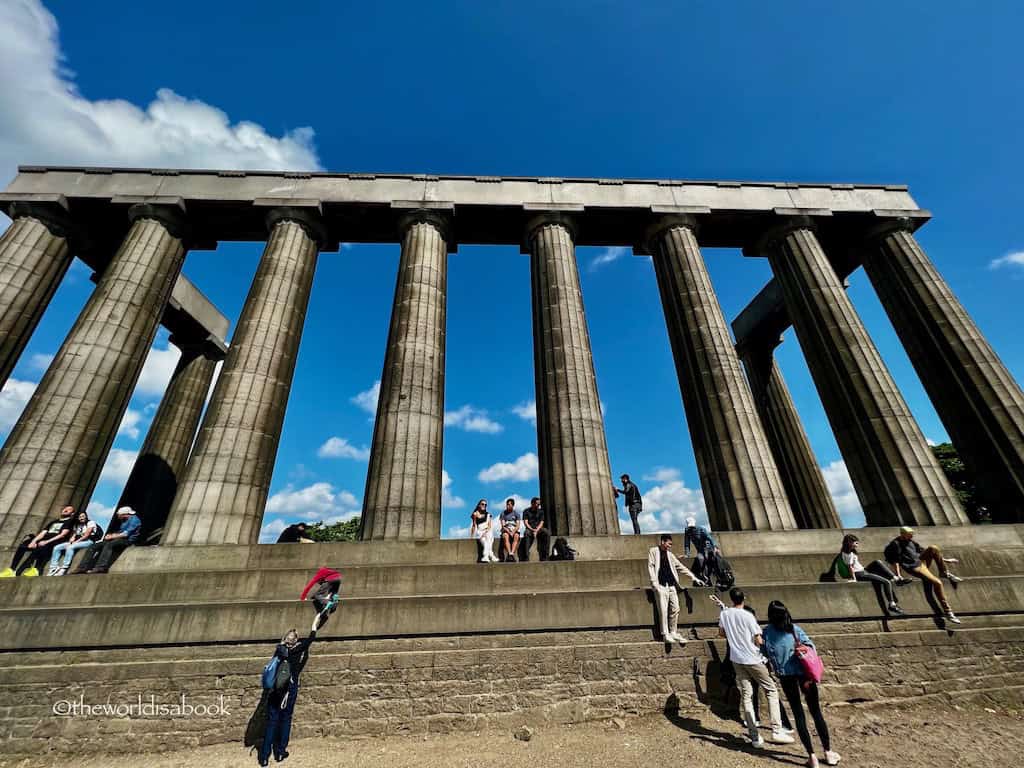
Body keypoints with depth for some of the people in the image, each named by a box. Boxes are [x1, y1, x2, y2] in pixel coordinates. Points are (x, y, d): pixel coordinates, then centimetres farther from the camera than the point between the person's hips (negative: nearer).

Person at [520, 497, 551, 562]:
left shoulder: (541, 511, 10)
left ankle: (544, 557, -25)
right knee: (526, 534, -38)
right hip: (530, 529, -2)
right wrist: (532, 529, -21)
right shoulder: (527, 511, 4)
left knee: (547, 534, -29)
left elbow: (541, 522, 2)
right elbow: (525, 522, -4)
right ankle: (526, 558, -35)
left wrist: (536, 530, -16)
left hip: (539, 528, 2)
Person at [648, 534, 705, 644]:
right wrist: (654, 582, -10)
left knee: (675, 609, 2)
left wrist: (694, 578, 16)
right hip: (660, 585, -5)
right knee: (663, 610, -7)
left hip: (671, 585, 5)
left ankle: (673, 633, 15)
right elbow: (650, 566, -3)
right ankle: (665, 634, 2)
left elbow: (681, 567, 20)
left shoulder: (670, 554, 18)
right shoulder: (654, 551, 2)